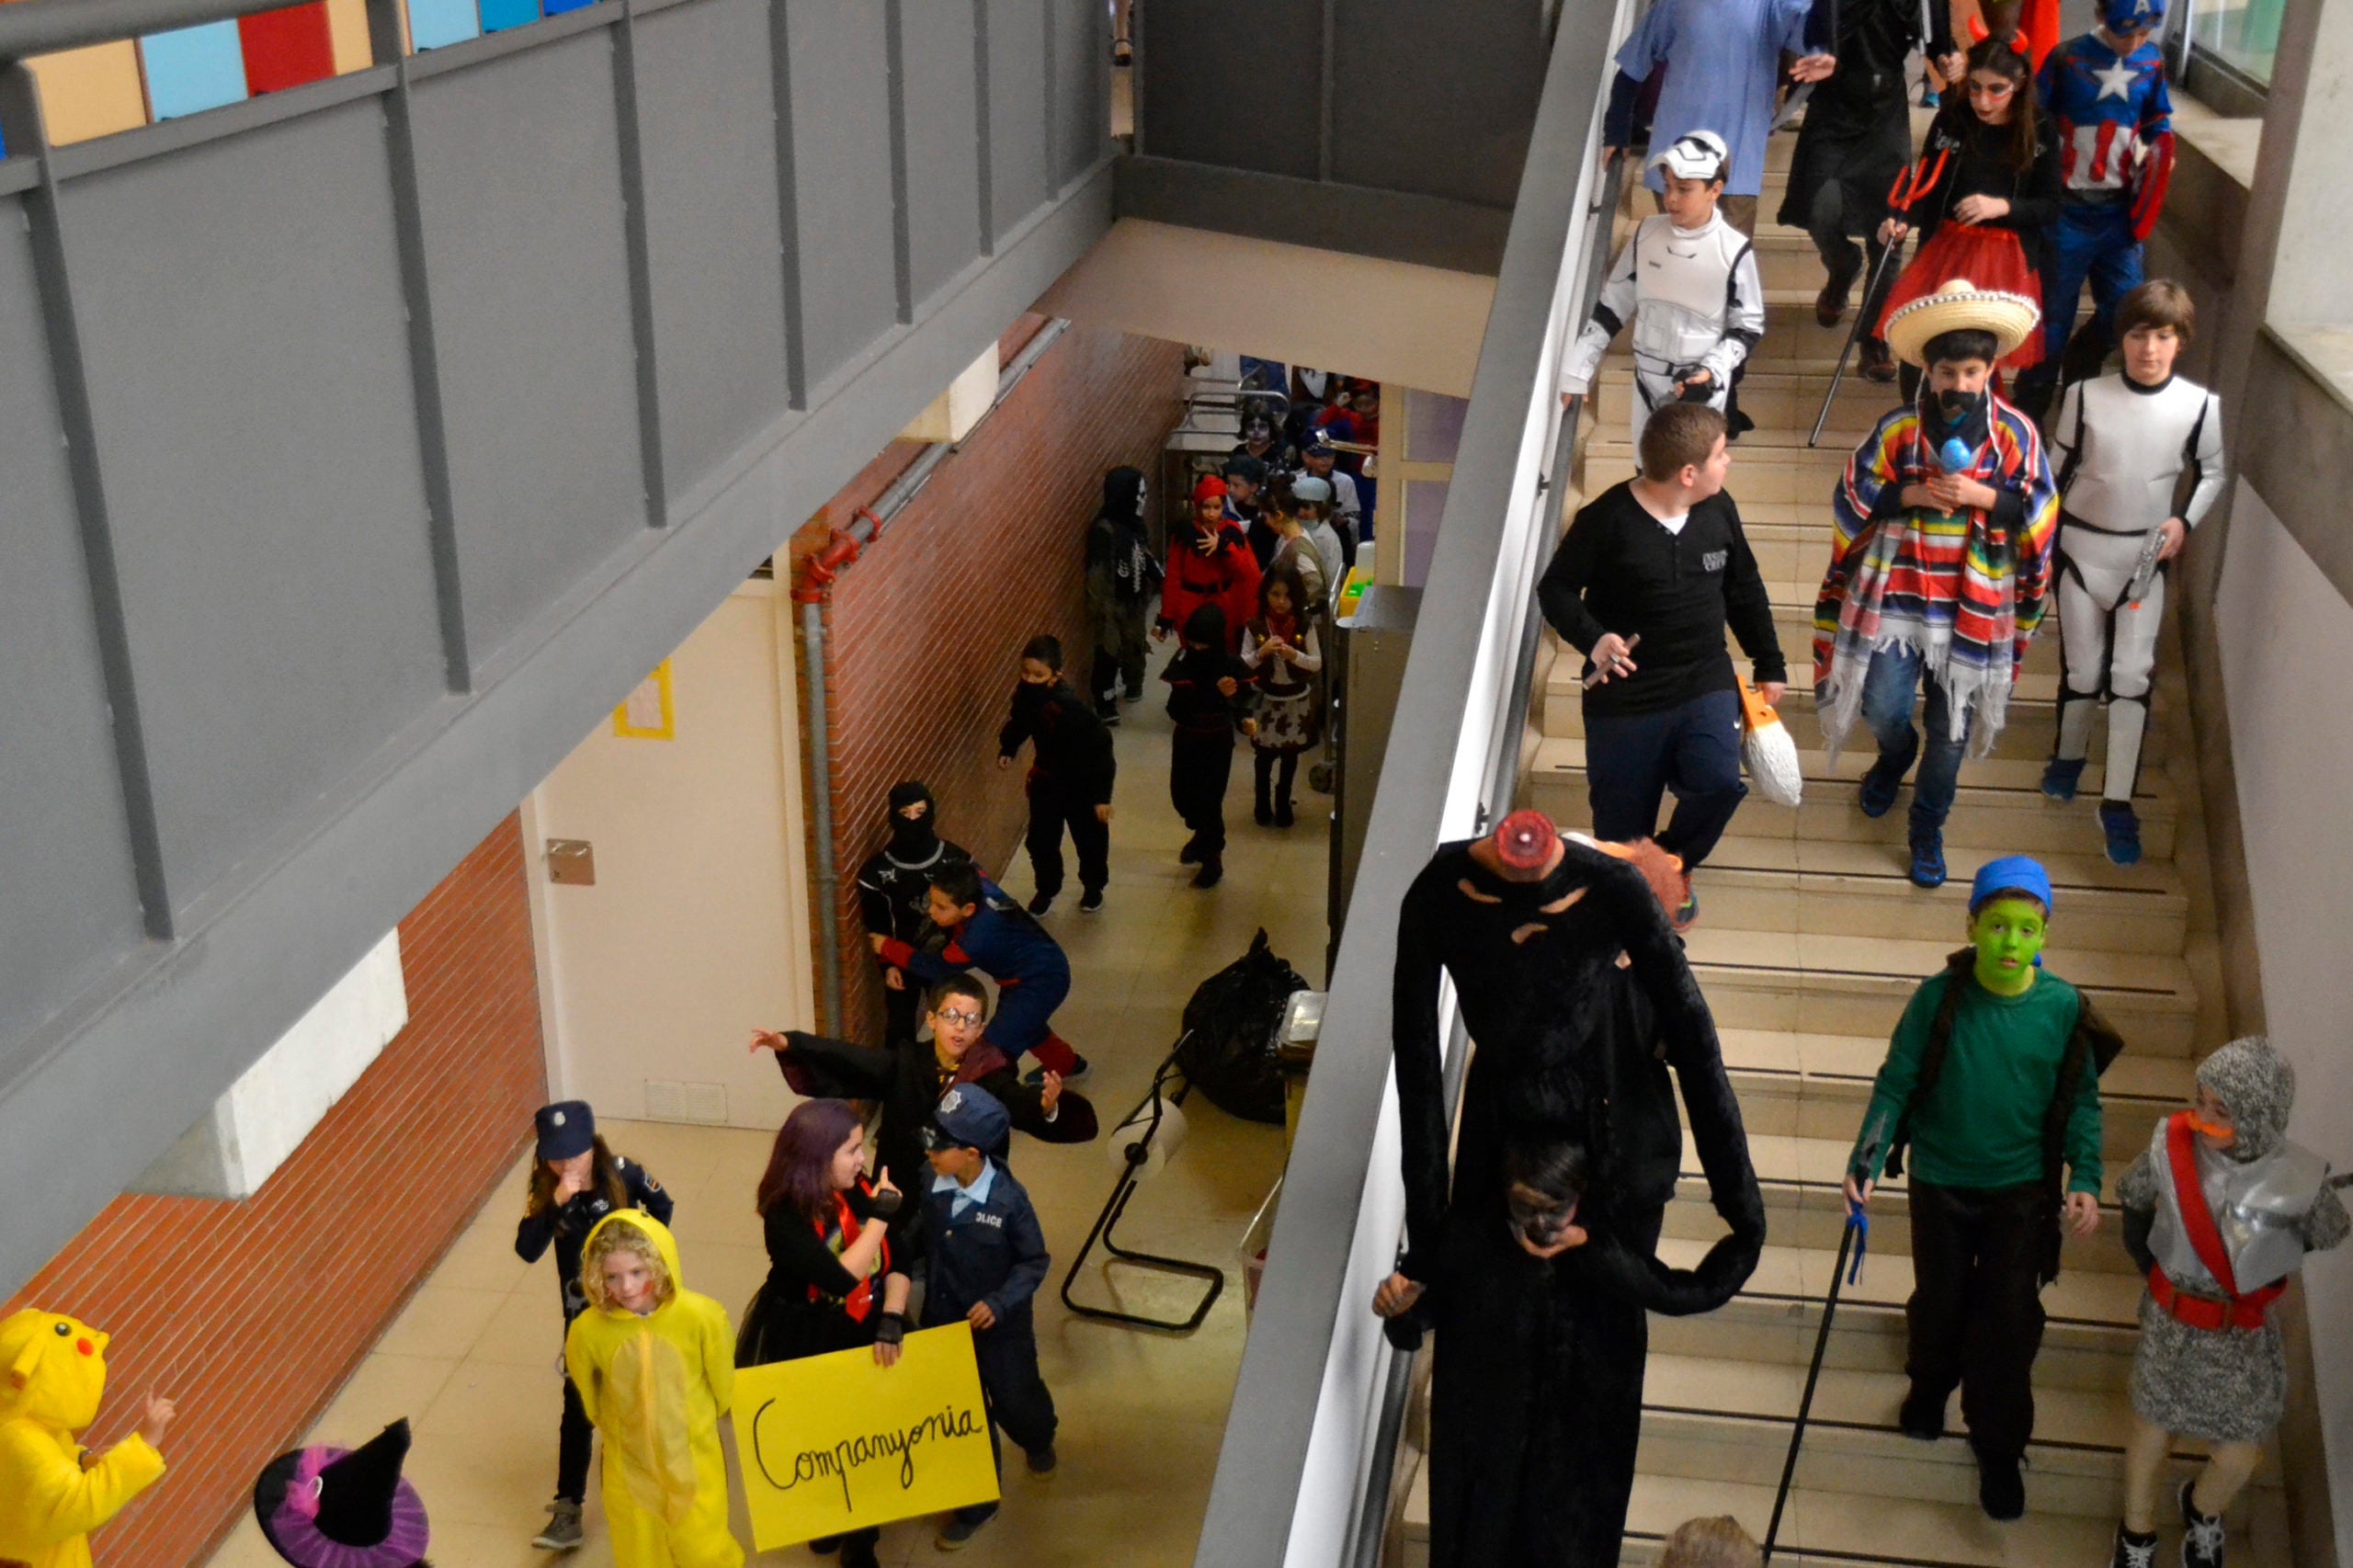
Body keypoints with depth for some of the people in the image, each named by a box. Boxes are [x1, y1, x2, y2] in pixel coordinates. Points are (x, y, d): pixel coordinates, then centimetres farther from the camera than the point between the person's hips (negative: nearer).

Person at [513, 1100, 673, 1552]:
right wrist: (557, 1202, -41)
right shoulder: (544, 1190, -18)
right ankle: (568, 1509, 6)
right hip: (583, 1312, 0)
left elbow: (661, 1205, 0)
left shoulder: (622, 1174, -20)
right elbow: (527, 1250, -31)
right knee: (577, 1408, 1)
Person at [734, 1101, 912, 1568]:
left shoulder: (861, 1189, -11)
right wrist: (880, 1216, -32)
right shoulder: (786, 1217, -26)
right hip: (805, 1344, -4)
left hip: (864, 1333, 4)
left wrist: (891, 1320, -23)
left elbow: (899, 1259, -10)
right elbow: (840, 1278, -37)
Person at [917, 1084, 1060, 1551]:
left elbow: (1034, 1262, -14)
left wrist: (1000, 1302, -26)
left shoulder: (1008, 1198, -26)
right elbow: (917, 1243, -2)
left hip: (1000, 1327, -2)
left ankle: (1038, 1442, 56)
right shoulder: (928, 1185, -17)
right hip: (943, 1321, 2)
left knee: (1014, 1403, 20)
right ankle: (979, 1499, 36)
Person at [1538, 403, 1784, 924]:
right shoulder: (1608, 519, -15)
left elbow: (1744, 589, 14)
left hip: (1706, 684, 3)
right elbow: (1555, 588, -7)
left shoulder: (1718, 510, 1)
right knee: (1622, 819, 5)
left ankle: (1671, 866, 12)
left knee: (1719, 784, -19)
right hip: (1625, 697, -3)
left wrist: (1769, 664, 19)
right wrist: (1592, 639, -25)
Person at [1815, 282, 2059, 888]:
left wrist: (1978, 494, -17)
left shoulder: (2015, 433, -4)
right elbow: (1851, 497, -2)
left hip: (1975, 604, 0)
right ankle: (1895, 755, 40)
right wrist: (1912, 494, -16)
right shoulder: (1898, 429, -5)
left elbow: (2039, 512, -2)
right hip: (1896, 597, 0)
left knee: (1952, 729, 8)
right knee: (1882, 708, 1)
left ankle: (1928, 827, 28)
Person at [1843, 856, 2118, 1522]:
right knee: (1939, 1302, 19)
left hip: (2022, 1190, 0)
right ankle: (1931, 1382, 51)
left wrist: (2085, 1181, -15)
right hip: (1940, 1180, 0)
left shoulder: (2064, 1009, -13)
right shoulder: (1939, 998, -17)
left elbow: (2082, 1103, -3)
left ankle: (1999, 1447, 28)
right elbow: (1895, 1084, -11)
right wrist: (1866, 1160, -22)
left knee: (2010, 1323, 5)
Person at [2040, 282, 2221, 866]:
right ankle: (2069, 754, 39)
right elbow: (2058, 471, 2)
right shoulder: (2085, 396, -10)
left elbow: (2212, 474, 6)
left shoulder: (2200, 406, -9)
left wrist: (2184, 521, -10)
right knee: (2082, 669, 11)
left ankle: (2118, 802, 4)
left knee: (2132, 675, -4)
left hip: (2146, 556, 0)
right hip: (2080, 547, 0)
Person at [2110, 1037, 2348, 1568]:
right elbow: (2132, 1196, 1)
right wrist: (2148, 1262, 2)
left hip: (2243, 1337, 0)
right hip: (2169, 1322, 0)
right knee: (2152, 1430, 18)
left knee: (2238, 1456, 14)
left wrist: (2263, 1256, 2)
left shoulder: (2299, 1179, -24)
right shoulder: (2170, 1145, -21)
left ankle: (2203, 1513, 50)